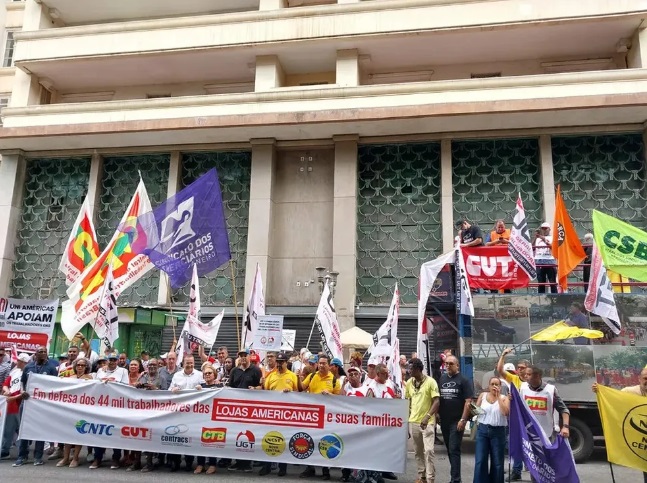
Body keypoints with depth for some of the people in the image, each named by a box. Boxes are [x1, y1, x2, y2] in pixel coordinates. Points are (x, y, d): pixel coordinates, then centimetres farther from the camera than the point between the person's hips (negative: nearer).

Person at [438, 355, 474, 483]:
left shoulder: (463, 380, -7)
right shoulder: (442, 378, 8)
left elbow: (468, 402, -11)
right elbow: (437, 397, 14)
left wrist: (463, 419, -16)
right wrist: (437, 414, 7)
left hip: (457, 421, -5)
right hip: (444, 420, 5)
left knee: (454, 450, -7)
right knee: (449, 449, 14)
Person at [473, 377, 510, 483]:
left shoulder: (504, 398, 2)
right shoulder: (483, 395, 7)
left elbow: (506, 412, -16)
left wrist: (498, 397, -14)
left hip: (498, 431, -1)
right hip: (482, 430, 1)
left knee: (497, 462, 7)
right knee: (480, 460, -2)